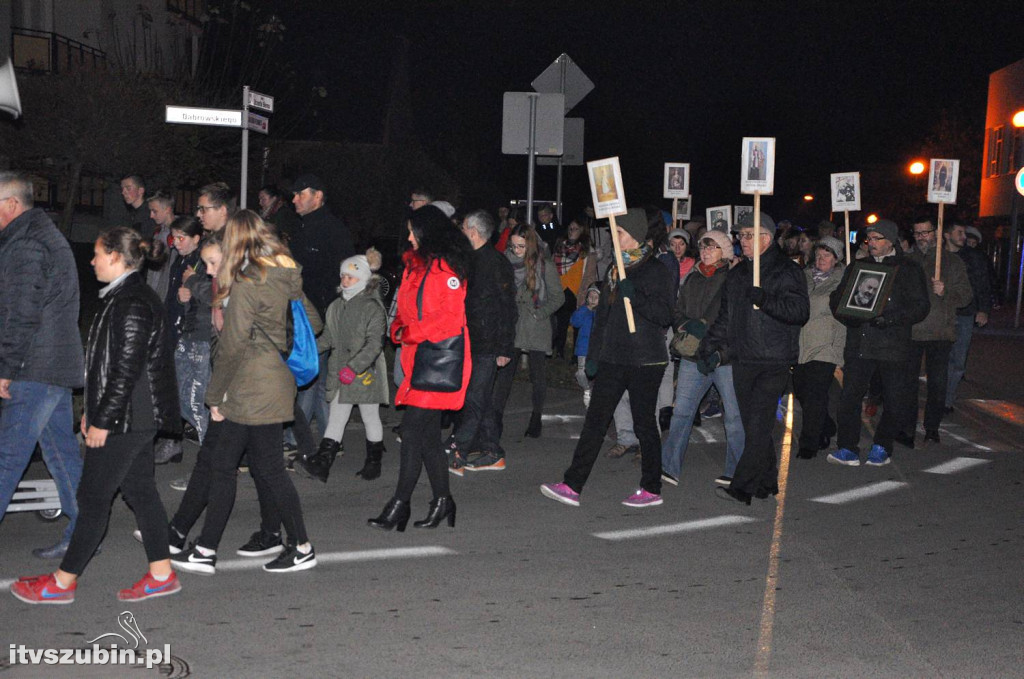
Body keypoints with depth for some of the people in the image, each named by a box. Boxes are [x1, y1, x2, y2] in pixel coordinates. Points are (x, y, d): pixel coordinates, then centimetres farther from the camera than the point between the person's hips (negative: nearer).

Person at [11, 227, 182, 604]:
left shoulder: (132, 304, -19)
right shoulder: (126, 296, 14)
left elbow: (126, 371, -22)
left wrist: (102, 421, -18)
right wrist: (92, 410, 20)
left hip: (126, 419, -10)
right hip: (136, 418, 10)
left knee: (93, 496, 0)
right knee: (140, 491, 13)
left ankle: (63, 582, 11)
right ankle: (161, 574, 19)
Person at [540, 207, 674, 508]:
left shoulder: (656, 270, -7)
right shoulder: (617, 269, 16)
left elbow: (663, 315, -15)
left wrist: (634, 296, -26)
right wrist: (593, 354, 14)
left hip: (644, 360, -7)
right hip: (613, 359, 7)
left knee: (644, 424, 3)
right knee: (595, 420, 2)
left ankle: (651, 489, 16)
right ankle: (572, 486, 1)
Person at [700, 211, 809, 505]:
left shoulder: (787, 271, -4)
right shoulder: (737, 273, 16)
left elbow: (799, 310, -16)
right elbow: (725, 316, 20)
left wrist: (764, 299, -26)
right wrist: (710, 347, 11)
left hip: (773, 362, -7)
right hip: (743, 360, 7)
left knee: (758, 425, -9)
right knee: (753, 425, 10)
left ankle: (743, 486, -8)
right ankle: (766, 482, 20)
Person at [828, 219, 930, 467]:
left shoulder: (909, 269, 4)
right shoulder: (857, 267, 15)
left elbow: (921, 305, -3)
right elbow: (837, 298, 14)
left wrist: (892, 318, -18)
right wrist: (847, 315, -8)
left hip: (892, 346, -2)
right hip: (859, 343, 2)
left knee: (892, 400, 6)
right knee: (849, 395, -5)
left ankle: (882, 447, 21)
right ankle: (848, 448, 0)